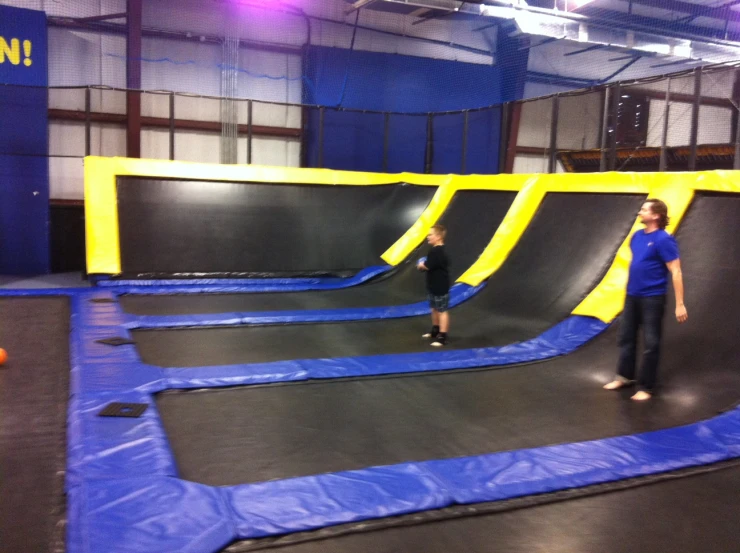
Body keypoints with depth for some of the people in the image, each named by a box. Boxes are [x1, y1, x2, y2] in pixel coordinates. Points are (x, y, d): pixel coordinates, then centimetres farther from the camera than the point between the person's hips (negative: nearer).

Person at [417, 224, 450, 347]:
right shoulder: (439, 250, 11)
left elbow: (427, 266, -27)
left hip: (440, 287, -11)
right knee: (435, 309, 21)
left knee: (442, 310, -6)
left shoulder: (436, 251, -24)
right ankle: (435, 330, 35)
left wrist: (420, 265, -6)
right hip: (435, 286, 11)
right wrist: (424, 264, 3)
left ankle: (442, 336, -3)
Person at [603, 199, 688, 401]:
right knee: (626, 337, 16)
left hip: (652, 298, -8)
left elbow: (676, 272, -17)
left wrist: (679, 304, -19)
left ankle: (647, 387, 13)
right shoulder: (637, 236, 6)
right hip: (632, 296, 8)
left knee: (651, 343, 2)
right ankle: (625, 376, 32)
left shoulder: (664, 239, -16)